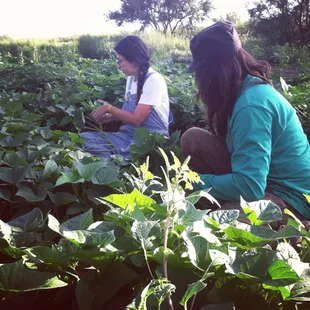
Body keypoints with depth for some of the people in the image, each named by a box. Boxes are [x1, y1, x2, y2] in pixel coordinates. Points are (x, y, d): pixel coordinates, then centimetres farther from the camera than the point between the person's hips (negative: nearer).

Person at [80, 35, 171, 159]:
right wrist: (110, 116, 3)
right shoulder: (131, 78, 10)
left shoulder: (153, 80, -15)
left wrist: (109, 108, -8)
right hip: (129, 134, 8)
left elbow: (136, 119, -18)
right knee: (84, 138, -10)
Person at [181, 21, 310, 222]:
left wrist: (198, 182, -16)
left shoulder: (252, 103, -27)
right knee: (193, 139, -2)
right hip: (262, 178, 9)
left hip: (289, 198, -9)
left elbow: (249, 187, -31)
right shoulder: (247, 87, 0)